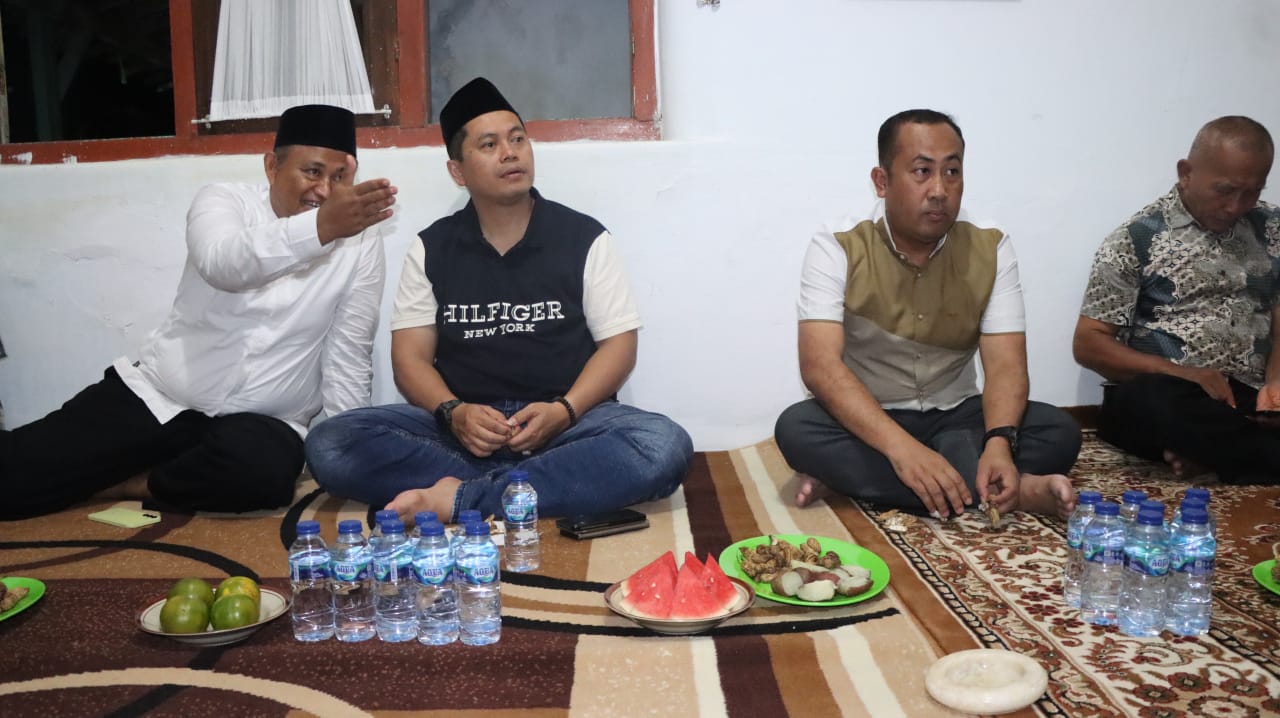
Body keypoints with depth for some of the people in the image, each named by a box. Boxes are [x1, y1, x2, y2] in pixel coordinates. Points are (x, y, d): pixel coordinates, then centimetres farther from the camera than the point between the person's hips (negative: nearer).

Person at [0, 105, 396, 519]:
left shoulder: (360, 243, -5)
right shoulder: (224, 201, -6)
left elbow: (349, 360, -4)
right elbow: (222, 263, -31)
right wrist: (321, 227, -47)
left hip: (260, 424, 1)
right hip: (155, 396, -1)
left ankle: (125, 486, -10)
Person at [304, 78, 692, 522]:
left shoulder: (585, 238, 3)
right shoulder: (430, 249, 7)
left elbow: (618, 344, 1)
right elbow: (410, 357, 4)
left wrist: (564, 411, -17)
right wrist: (453, 413, -17)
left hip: (567, 421, -1)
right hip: (464, 425, 1)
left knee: (665, 447, -33)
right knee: (329, 445, -23)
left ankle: (458, 498, -29)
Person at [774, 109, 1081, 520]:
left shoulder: (990, 248, -6)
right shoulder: (836, 247, -15)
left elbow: (1005, 364, -13)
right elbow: (820, 364, -26)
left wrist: (999, 444, -36)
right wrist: (901, 447, -40)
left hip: (956, 418, 3)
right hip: (869, 422, -2)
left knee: (1057, 432, -21)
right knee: (797, 429, -33)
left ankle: (853, 477, -26)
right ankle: (1011, 491, -30)